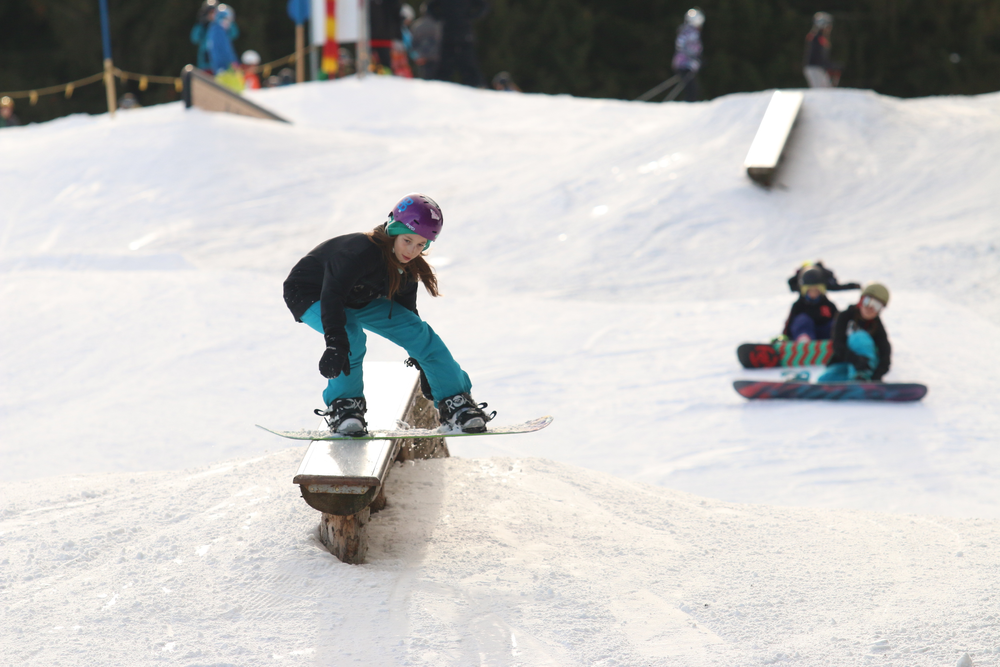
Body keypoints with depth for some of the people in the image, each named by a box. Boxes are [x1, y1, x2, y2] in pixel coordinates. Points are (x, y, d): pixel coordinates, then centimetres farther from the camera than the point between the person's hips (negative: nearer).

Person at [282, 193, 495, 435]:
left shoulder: (408, 270, -12)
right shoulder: (361, 251, -37)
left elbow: (407, 314, 4)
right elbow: (331, 296, -46)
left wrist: (423, 365, 9)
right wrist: (335, 344, -58)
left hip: (360, 300, 7)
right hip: (310, 296, -7)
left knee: (420, 333, -5)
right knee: (350, 335, -37)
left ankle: (454, 404, 3)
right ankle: (343, 405, -20)